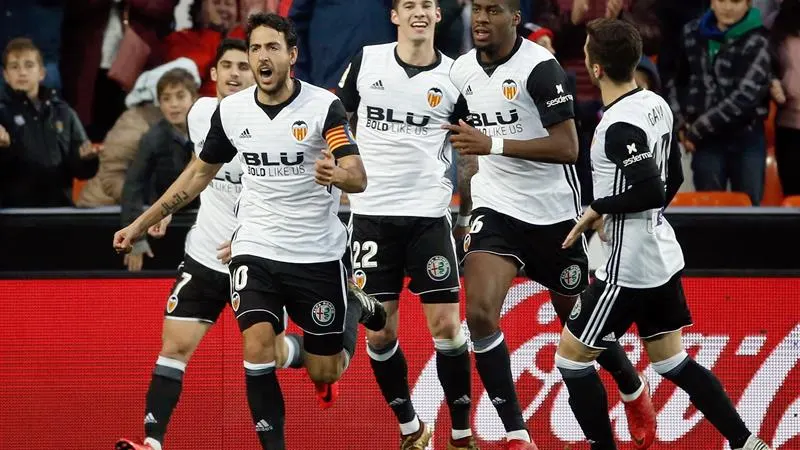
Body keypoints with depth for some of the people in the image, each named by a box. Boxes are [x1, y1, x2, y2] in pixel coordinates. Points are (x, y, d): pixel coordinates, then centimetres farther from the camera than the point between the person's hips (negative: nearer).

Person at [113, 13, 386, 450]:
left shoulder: (324, 106, -13)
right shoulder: (231, 110, -2)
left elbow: (358, 178, -20)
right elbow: (200, 173, 14)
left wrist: (338, 174, -45)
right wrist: (141, 224, 14)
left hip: (318, 254, -2)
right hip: (256, 250, 2)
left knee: (323, 374, 6)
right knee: (257, 348, -20)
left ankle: (357, 308, 38)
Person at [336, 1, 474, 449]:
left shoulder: (454, 75, 0)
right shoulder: (366, 61, 3)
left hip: (429, 213, -1)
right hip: (372, 213, 1)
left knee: (446, 325, -6)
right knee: (380, 332, 2)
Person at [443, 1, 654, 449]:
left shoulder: (539, 67, -17)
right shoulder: (462, 71, 4)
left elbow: (567, 146, -23)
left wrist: (493, 144, -29)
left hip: (553, 211, -4)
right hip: (496, 208, 4)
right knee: (480, 312, -18)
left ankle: (633, 390, 43)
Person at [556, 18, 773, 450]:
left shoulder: (619, 126, -22)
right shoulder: (656, 105, 4)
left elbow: (649, 190, -29)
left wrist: (600, 208, -15)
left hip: (628, 267, -9)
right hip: (662, 258, 9)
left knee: (572, 357, 4)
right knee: (672, 361, 18)